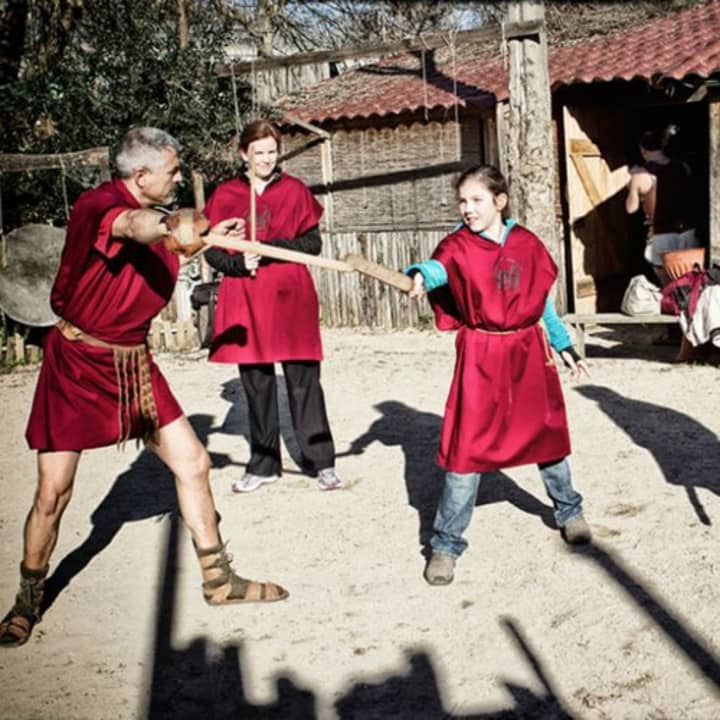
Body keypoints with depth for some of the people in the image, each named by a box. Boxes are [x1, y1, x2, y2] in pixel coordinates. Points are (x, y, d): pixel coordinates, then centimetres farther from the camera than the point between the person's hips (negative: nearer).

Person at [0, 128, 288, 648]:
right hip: (78, 361, -7)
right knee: (53, 491, -4)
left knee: (193, 463, 4)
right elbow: (130, 226, -46)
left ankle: (219, 580, 18)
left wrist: (201, 240, 11)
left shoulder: (155, 216, 3)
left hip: (134, 361, 7)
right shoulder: (97, 204, -21)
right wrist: (157, 227, -68)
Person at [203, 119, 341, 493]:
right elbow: (212, 251, 6)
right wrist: (239, 262, -14)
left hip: (291, 297, -1)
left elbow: (313, 243, 1)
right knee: (256, 385, 7)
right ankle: (263, 465, 19)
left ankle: (321, 462, 8)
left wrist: (272, 248, -14)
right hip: (245, 299, 1)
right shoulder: (225, 196, 5)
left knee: (304, 382, -1)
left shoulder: (294, 190, 5)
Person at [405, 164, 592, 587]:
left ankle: (569, 511, 41)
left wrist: (565, 346, 15)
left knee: (547, 434, 16)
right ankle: (446, 545, 5)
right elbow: (439, 266, -31)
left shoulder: (528, 245, 2)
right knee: (467, 447, -4)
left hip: (528, 351, 3)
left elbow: (545, 301, 12)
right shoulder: (459, 245, -7)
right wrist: (420, 276, -54)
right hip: (480, 356, -3)